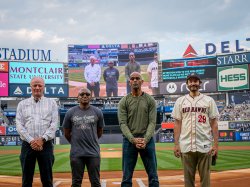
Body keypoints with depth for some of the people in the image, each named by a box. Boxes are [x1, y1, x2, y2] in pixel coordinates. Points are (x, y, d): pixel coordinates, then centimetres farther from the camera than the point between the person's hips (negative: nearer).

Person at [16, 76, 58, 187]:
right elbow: (19, 125, 1)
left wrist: (42, 139, -12)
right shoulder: (22, 104, 10)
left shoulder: (51, 103, 8)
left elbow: (54, 124, -1)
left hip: (46, 144, -1)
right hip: (28, 144, 1)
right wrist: (31, 140, -11)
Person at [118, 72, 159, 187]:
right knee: (126, 176, 5)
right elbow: (123, 124, -4)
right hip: (129, 140, 0)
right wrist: (133, 140, -17)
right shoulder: (124, 101, 3)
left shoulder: (150, 100, 5)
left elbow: (152, 122, -2)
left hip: (147, 140, 0)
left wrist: (145, 140, -16)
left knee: (153, 176, 5)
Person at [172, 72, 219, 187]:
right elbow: (177, 124, 7)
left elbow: (214, 123, 4)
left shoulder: (209, 100, 6)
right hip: (186, 147, 1)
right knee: (188, 177, 6)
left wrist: (215, 144, -3)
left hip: (205, 146, -1)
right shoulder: (180, 101, 9)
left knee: (205, 177, 4)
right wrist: (176, 144, 1)